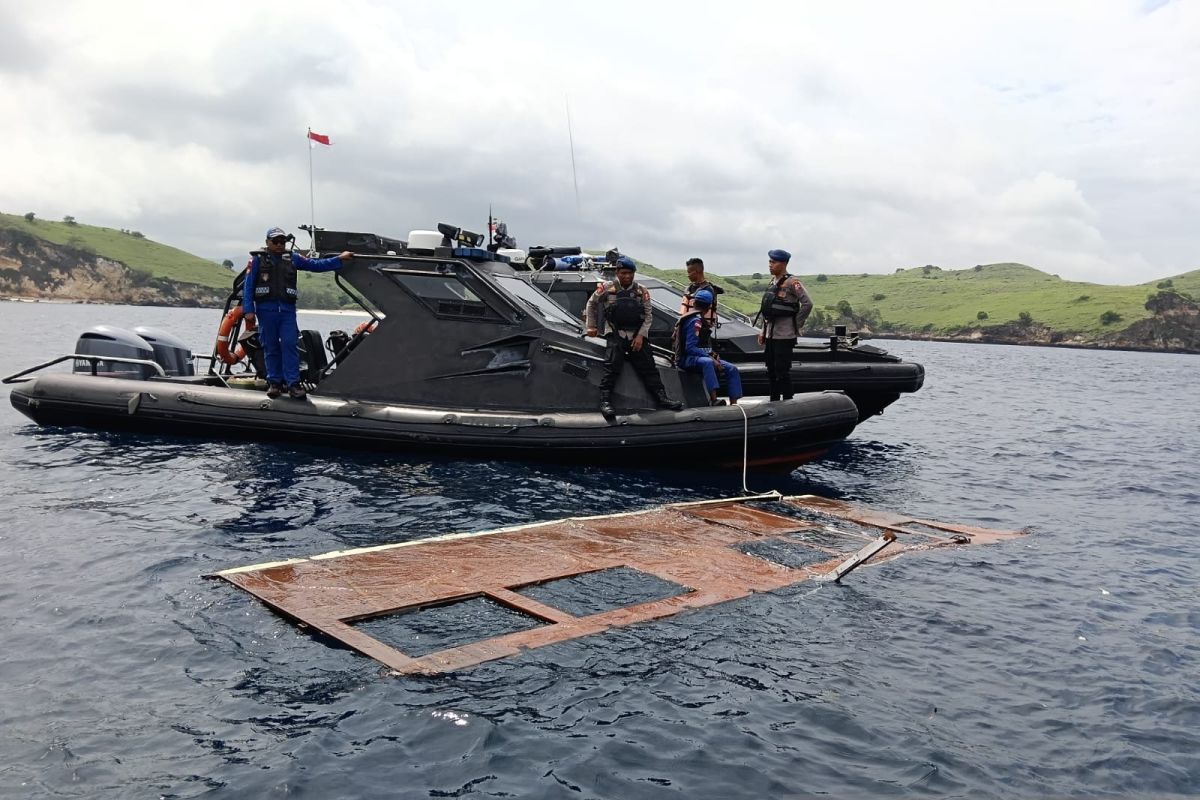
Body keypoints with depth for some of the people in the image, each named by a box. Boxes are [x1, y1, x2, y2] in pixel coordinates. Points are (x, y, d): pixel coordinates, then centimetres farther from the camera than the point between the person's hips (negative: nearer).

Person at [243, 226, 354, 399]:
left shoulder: (292, 259, 15)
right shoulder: (257, 259, 8)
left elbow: (316, 265, 17)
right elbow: (248, 286, 3)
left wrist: (339, 259, 10)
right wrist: (248, 310, -5)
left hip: (287, 309, 1)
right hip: (266, 309, -1)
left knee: (290, 345, -8)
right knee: (270, 347, 3)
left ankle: (293, 383, -7)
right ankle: (274, 383, 11)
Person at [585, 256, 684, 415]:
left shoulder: (641, 291, 6)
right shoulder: (607, 288, 1)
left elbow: (649, 314, 6)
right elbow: (592, 303, 14)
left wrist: (640, 335, -6)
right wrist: (591, 326, 11)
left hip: (637, 335, 3)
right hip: (615, 335, -2)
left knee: (648, 366, -1)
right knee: (612, 367, -18)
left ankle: (662, 398, 0)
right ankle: (605, 401, -19)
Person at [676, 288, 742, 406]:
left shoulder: (700, 320, 17)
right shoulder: (695, 321, -14)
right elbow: (690, 348, -21)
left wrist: (714, 355, 1)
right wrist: (710, 357, -24)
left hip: (701, 356, 10)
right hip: (687, 359, -10)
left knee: (732, 369, 1)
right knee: (707, 362, -41)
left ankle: (733, 403, -5)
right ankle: (713, 401, -51)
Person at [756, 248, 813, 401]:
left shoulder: (792, 283, -11)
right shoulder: (773, 282, 14)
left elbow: (807, 304, -15)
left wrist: (796, 325, -10)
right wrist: (762, 331, 15)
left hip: (784, 336, -8)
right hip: (770, 335, 8)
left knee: (782, 371, -5)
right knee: (771, 371, 14)